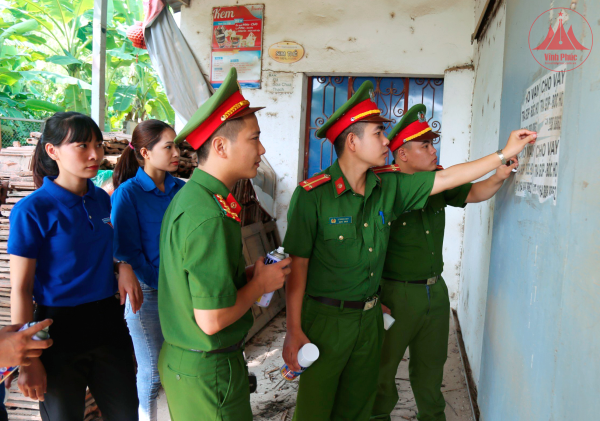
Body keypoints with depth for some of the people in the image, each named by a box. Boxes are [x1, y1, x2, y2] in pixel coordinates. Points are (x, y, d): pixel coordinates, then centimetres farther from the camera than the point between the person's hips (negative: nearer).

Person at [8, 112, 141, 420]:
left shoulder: (101, 199, 3)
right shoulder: (32, 210, -14)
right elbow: (20, 289, -12)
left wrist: (122, 267, -4)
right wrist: (28, 360, -12)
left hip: (108, 322, 5)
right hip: (61, 329, -5)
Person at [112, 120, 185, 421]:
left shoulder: (181, 189, 3)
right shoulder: (127, 193, -9)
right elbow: (126, 250, -10)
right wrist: (160, 284, -13)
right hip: (147, 292, -4)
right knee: (152, 371, 9)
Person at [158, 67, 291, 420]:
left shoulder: (189, 196, 6)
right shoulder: (210, 215, -26)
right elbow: (212, 319, -27)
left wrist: (249, 275, 3)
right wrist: (261, 283, -12)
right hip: (209, 372, -9)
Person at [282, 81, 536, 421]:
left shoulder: (389, 185, -1)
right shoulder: (313, 194, -17)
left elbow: (446, 178, 7)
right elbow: (297, 264, -16)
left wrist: (505, 153, 8)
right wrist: (294, 331, -15)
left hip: (369, 315, 6)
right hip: (325, 318, -5)